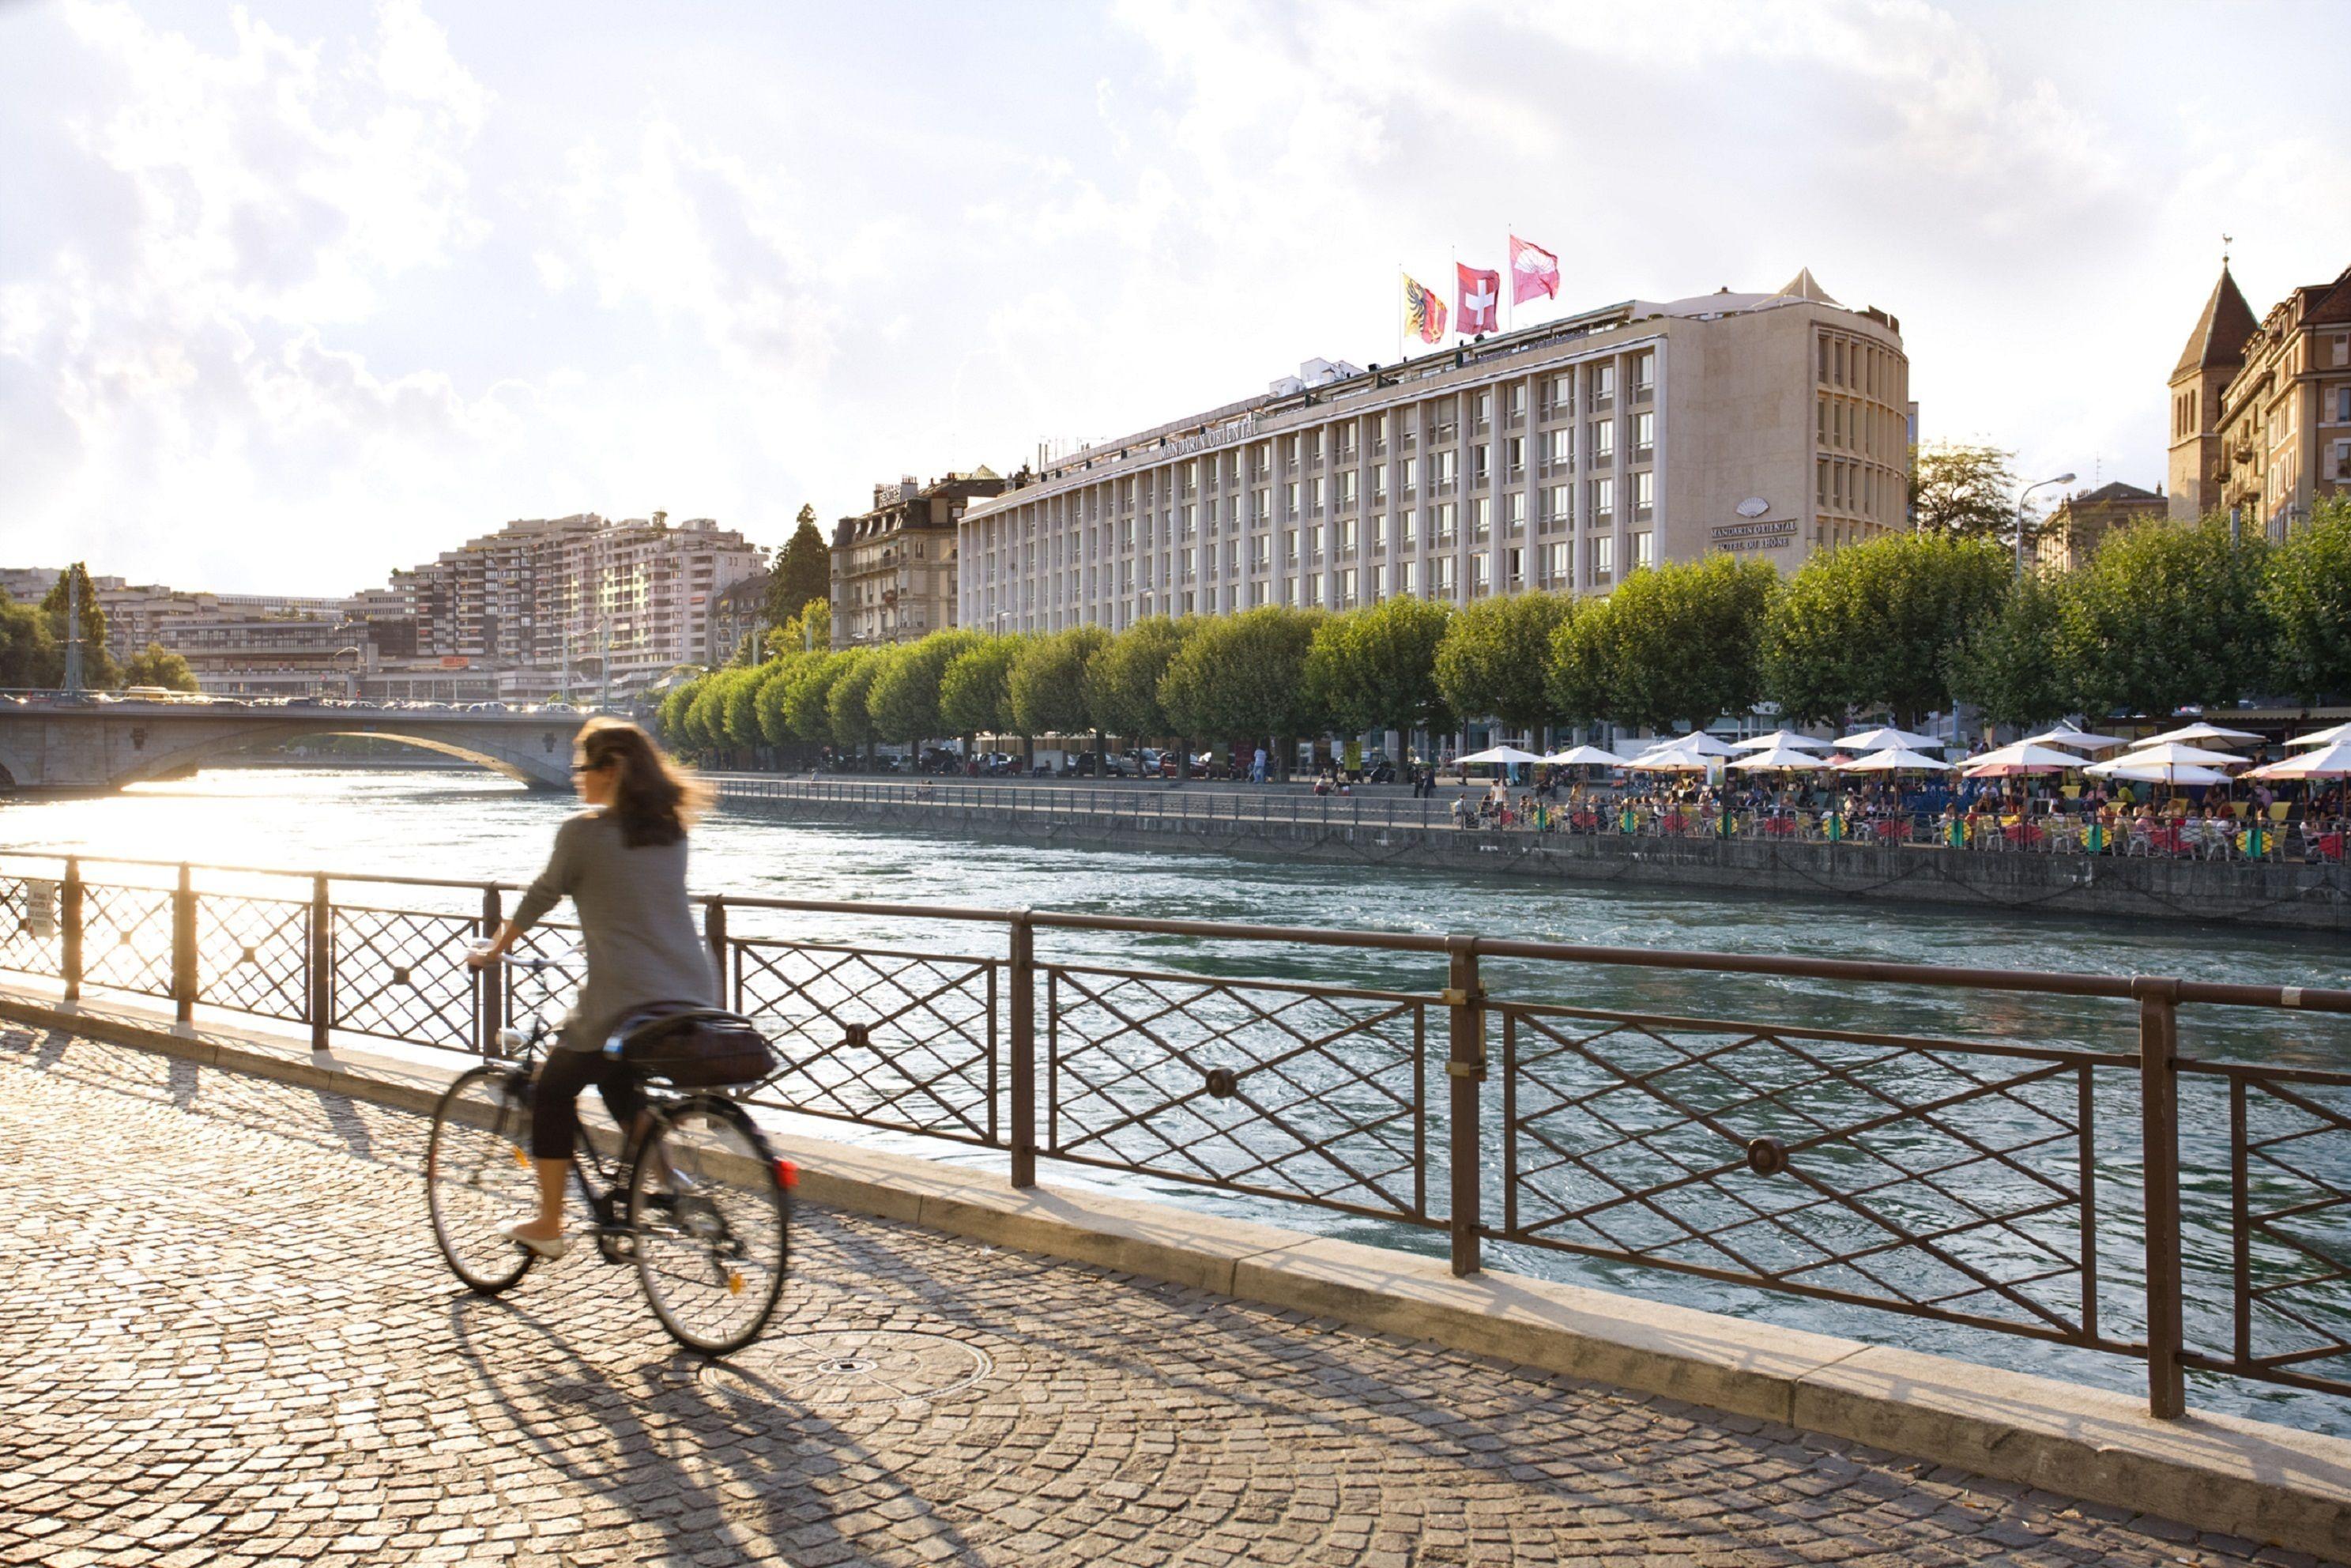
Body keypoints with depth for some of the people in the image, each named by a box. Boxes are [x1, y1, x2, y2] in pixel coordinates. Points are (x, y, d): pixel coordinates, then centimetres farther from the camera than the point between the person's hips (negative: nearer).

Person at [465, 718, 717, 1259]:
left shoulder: (583, 831, -7)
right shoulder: (669, 827, 10)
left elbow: (540, 898, 5)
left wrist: (493, 950, 21)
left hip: (623, 1001, -6)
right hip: (695, 1000, 6)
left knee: (552, 1092, 17)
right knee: (619, 1082, 30)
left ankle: (548, 1225, 21)